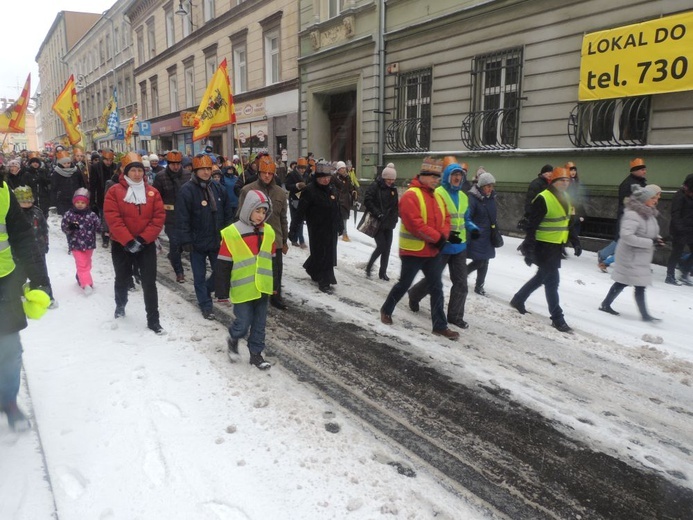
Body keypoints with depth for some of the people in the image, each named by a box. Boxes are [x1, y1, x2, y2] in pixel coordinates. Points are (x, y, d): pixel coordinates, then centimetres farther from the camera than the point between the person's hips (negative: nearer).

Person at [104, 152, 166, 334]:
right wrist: (128, 241, -21)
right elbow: (113, 219, -14)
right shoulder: (114, 191, -6)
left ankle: (153, 320, 7)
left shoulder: (152, 192, 0)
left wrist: (142, 239, -15)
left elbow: (159, 217, -7)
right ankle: (120, 305, 46)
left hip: (147, 244, 1)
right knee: (123, 280, 18)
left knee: (149, 283, -1)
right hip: (121, 245, 0)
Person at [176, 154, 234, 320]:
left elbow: (228, 214, 9)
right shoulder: (187, 190, -12)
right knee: (200, 275, 7)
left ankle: (203, 291, 38)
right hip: (198, 242, -4)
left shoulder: (218, 188, 4)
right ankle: (206, 305, 22)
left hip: (217, 241, 5)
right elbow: (182, 219, -13)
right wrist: (186, 241, -15)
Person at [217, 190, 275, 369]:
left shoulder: (268, 232, 3)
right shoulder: (232, 233, -13)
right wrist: (222, 290, -6)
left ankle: (256, 353, 28)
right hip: (242, 290, -4)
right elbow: (223, 265, -9)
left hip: (262, 288, 5)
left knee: (259, 325, 13)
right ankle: (233, 339, 32)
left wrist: (274, 284, 14)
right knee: (243, 325, 1)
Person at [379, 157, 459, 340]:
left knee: (436, 287, 7)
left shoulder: (437, 196, 11)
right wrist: (437, 237, -20)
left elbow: (445, 219, 11)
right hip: (413, 250, -7)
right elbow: (416, 224, -24)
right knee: (404, 284, 7)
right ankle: (386, 310, 31)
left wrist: (443, 237, -9)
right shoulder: (410, 196, -16)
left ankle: (440, 325, 13)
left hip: (433, 251, 7)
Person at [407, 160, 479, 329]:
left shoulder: (463, 197, 10)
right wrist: (446, 234, -27)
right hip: (441, 246, -6)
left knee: (461, 283, 7)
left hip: (460, 246, 6)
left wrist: (473, 229, -2)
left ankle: (455, 316, 19)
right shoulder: (437, 194, -13)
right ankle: (414, 295, 39)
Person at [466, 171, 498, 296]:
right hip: (476, 236, -7)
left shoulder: (491, 197, 8)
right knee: (479, 261, -8)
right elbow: (467, 218, -18)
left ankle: (479, 286, 23)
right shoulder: (472, 198, -16)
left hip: (487, 235, 7)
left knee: (484, 262, 10)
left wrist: (496, 232, 19)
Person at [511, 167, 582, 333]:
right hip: (544, 246, -9)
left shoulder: (564, 199, 11)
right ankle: (557, 318, 7)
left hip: (556, 246, 9)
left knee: (542, 277, 19)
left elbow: (567, 223, 22)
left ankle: (518, 300, 36)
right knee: (552, 281, -3)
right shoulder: (543, 199, -17)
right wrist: (529, 250, -23)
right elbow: (532, 226, -20)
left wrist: (575, 242, 15)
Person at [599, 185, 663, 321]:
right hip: (632, 257, -9)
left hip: (641, 257, 9)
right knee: (640, 286, -3)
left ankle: (605, 304, 29)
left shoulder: (649, 213, 8)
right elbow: (626, 235, -29)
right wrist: (650, 242, -25)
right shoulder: (632, 214, -22)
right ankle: (645, 315, 6)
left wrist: (657, 238, -1)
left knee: (622, 282, 17)